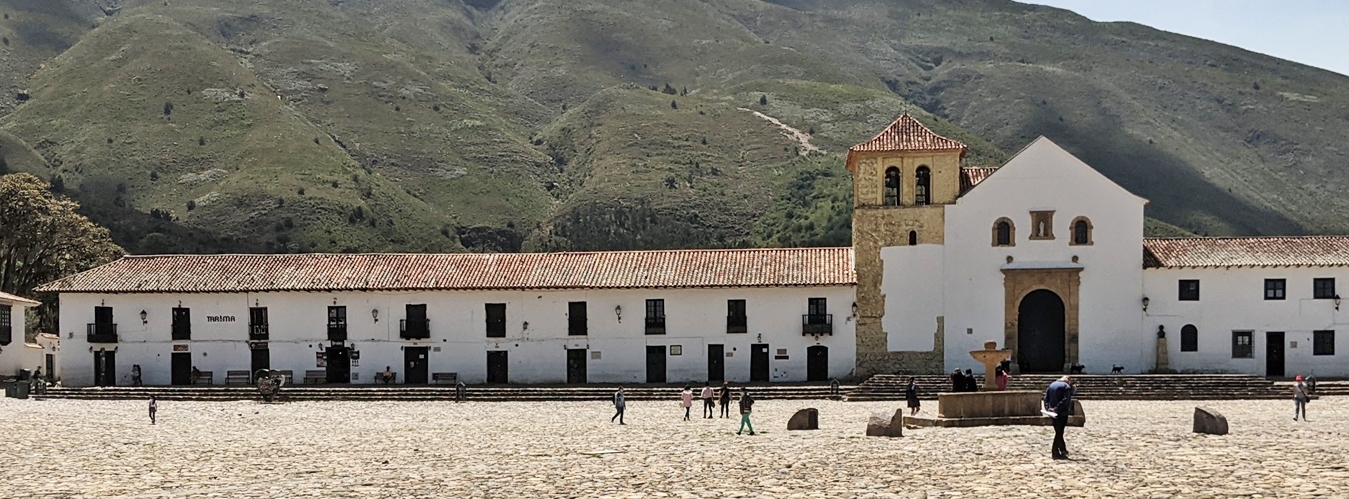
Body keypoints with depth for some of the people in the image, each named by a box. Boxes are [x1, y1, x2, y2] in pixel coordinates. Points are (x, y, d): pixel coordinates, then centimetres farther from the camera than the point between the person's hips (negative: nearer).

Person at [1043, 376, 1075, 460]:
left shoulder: (1051, 385, 13)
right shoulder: (1067, 387, -7)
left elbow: (1046, 398, 6)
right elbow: (1065, 400, -19)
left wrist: (1048, 408, -1)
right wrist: (1057, 409, -19)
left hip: (1053, 412, 6)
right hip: (1062, 413, -6)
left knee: (1058, 431, 17)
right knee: (1059, 432, -1)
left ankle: (1063, 449, 27)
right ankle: (1055, 453, 0)